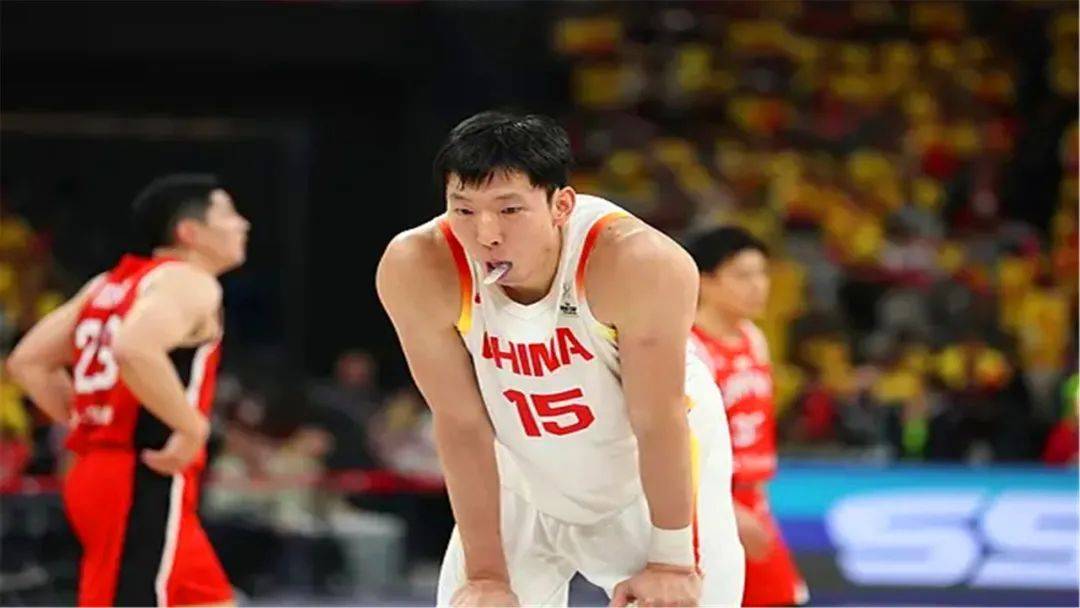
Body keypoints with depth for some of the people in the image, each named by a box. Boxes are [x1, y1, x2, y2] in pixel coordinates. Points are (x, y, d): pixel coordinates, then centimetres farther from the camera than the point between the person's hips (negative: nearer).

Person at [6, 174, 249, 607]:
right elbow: (134, 351, -29)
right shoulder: (189, 283, -9)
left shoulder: (110, 284, 18)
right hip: (145, 486, -10)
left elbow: (28, 363, 18)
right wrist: (192, 428, -20)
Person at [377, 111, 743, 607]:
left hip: (654, 474, -2)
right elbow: (461, 423, -17)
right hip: (525, 484, 2)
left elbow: (658, 421, -24)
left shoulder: (639, 264, -34)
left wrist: (670, 562, -16)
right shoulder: (417, 272, -27)